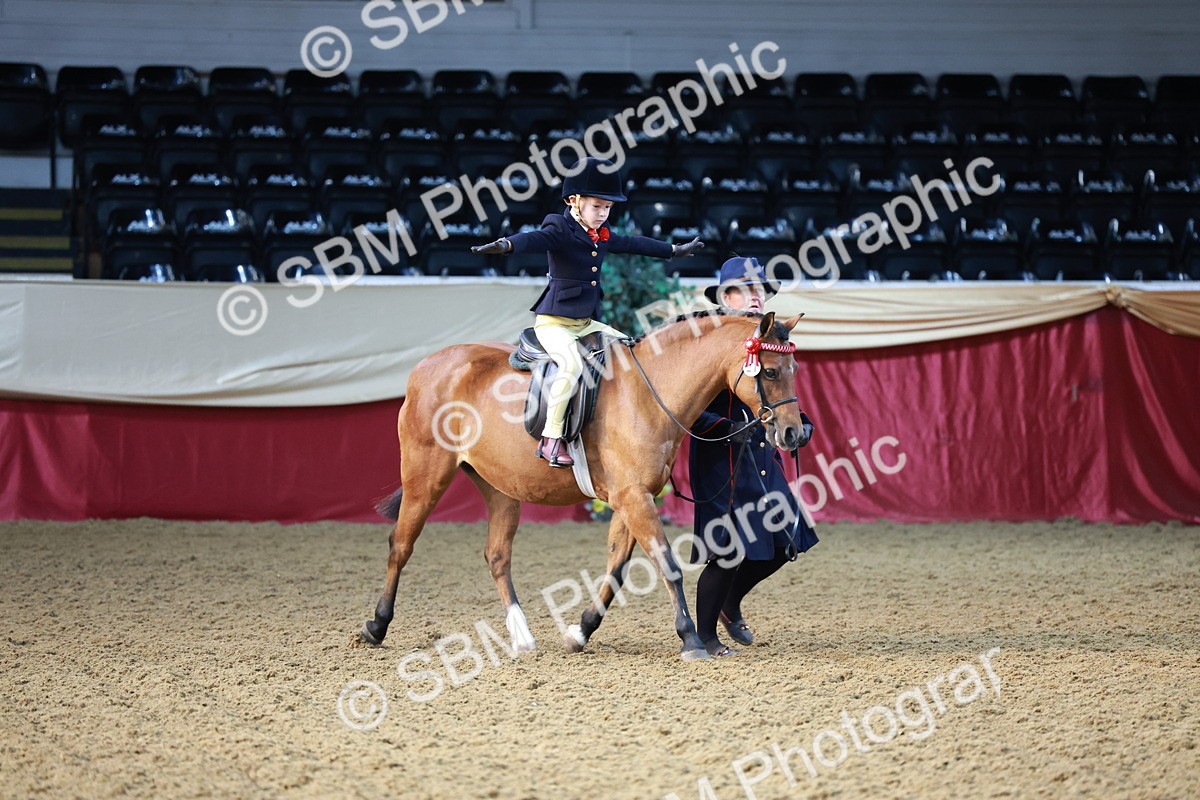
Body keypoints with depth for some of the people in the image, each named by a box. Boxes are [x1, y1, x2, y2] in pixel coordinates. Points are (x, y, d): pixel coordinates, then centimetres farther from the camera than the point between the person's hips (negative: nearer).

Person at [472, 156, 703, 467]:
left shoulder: (601, 236, 13)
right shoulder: (560, 230, -12)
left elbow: (634, 244, 30)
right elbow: (534, 239, -33)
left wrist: (674, 250, 43)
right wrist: (505, 245, -56)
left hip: (586, 323, 9)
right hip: (554, 322, -9)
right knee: (572, 363, -34)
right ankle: (551, 439, -29)